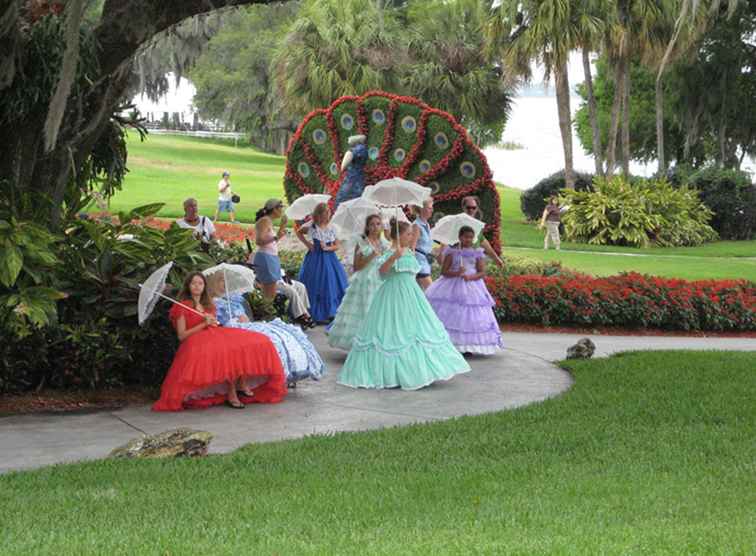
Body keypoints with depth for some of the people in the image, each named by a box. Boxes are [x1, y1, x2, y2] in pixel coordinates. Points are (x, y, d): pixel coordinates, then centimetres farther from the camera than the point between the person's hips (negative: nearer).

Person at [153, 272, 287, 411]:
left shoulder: (209, 306, 24)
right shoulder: (182, 307, 5)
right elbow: (181, 336, -3)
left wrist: (213, 323, 3)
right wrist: (204, 324, -10)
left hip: (215, 336, 7)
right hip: (197, 343, -7)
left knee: (244, 343, -20)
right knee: (228, 349, -35)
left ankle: (243, 385, -26)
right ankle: (231, 395, -33)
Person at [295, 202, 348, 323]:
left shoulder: (331, 228, 3)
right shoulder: (311, 227, -5)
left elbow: (337, 245, 5)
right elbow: (299, 232, 12)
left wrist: (327, 248, -13)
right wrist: (307, 243, 2)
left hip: (329, 258, 3)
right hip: (316, 259, -3)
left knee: (333, 285, 2)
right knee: (317, 287, -2)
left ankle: (331, 312, 14)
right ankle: (318, 315, 8)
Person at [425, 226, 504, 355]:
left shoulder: (477, 253, 6)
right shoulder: (452, 251, 2)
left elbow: (482, 272, 1)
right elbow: (444, 271, -2)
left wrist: (470, 277, -17)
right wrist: (456, 273, -20)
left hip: (472, 285, 1)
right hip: (453, 286, -1)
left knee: (470, 317, -5)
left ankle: (468, 346, 0)